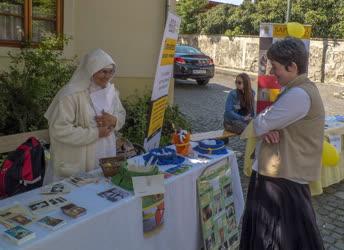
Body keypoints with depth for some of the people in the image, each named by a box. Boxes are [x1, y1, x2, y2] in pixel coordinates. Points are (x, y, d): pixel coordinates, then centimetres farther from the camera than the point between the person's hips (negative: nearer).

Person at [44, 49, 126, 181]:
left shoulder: (110, 90, 3)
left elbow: (122, 115, 14)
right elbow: (59, 130, -22)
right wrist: (95, 133, -20)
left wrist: (113, 120, -10)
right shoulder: (71, 94, -18)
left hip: (107, 156, 6)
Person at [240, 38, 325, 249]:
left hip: (284, 177, -10)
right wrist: (267, 128, -9)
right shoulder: (296, 90, 11)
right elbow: (271, 120, 13)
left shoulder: (299, 95, -23)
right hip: (280, 171, 10)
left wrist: (264, 126, 1)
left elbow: (260, 125, -22)